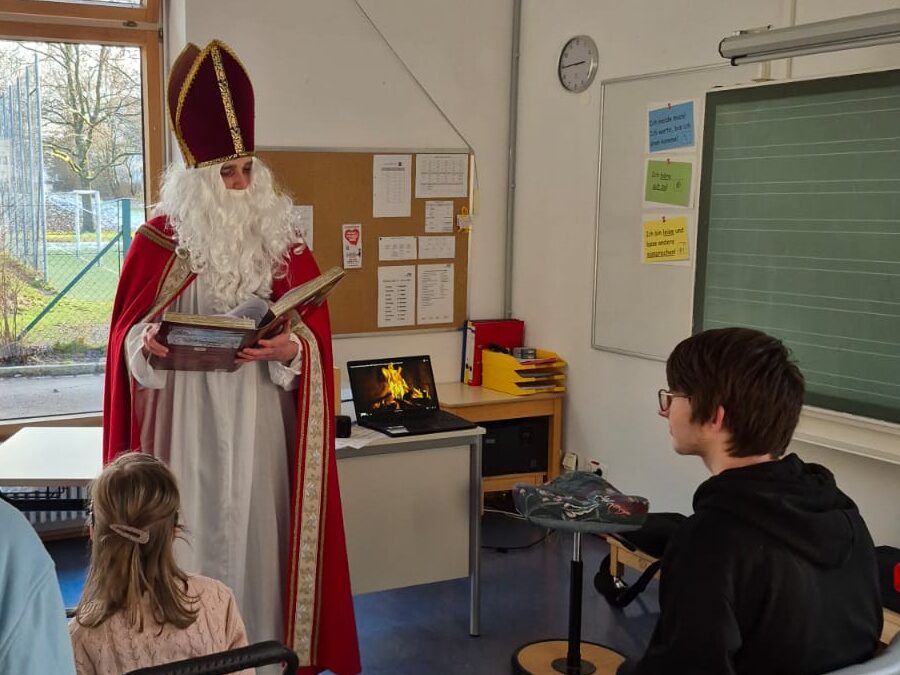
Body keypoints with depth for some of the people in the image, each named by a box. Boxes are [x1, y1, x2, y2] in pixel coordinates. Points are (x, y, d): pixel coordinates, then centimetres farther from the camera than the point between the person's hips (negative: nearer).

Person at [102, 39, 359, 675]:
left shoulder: (283, 241, 4)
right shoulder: (159, 241, 0)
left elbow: (316, 332, 4)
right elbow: (127, 330, 4)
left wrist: (291, 348, -16)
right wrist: (146, 343, -17)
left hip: (259, 420, 1)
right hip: (186, 420, -1)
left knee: (256, 526, 5)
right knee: (191, 527, 1)